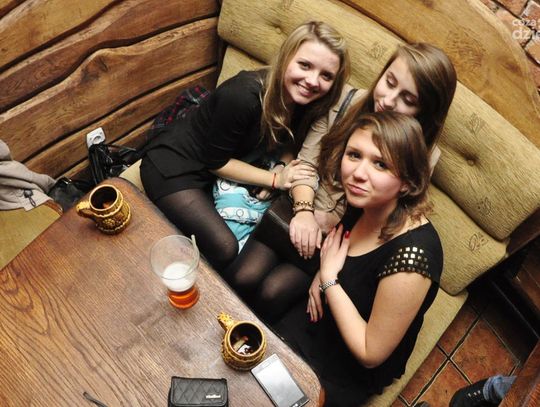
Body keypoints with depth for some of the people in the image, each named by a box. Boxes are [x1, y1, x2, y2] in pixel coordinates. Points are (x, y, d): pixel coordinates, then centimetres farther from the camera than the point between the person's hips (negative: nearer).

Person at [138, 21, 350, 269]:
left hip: (220, 170, 7)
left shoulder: (301, 100, -12)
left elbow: (285, 142, 4)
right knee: (223, 249, -21)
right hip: (173, 164, -7)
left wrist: (284, 169, -17)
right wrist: (275, 179, -21)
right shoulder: (243, 96, -33)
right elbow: (216, 161, -21)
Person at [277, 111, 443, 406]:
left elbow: (370, 353, -25)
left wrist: (329, 279, -24)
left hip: (349, 370, -5)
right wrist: (323, 273, -9)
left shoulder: (412, 254, -38)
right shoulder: (361, 205, -15)